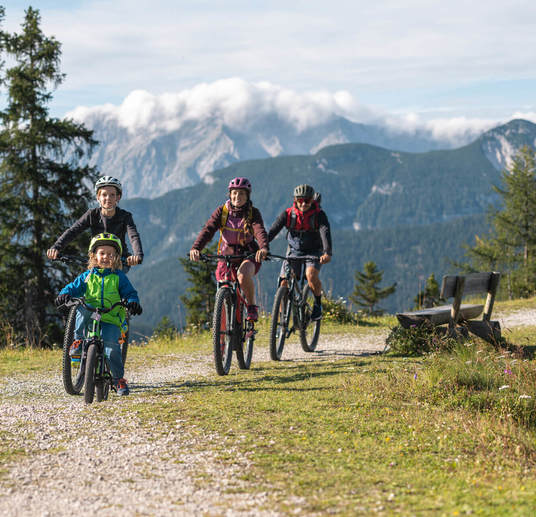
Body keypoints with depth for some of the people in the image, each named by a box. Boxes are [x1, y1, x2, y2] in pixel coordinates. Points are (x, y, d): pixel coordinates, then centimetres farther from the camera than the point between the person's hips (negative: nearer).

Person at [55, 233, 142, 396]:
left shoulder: (118, 277, 9)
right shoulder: (87, 276, 12)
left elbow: (130, 292, 7)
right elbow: (74, 287, 10)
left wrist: (132, 302, -17)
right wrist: (64, 294, -13)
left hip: (111, 319, -2)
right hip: (90, 318, 2)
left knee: (111, 344, -25)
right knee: (81, 309, -32)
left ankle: (118, 378, -10)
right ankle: (78, 341, -15)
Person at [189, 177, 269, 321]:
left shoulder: (253, 213, -10)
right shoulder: (222, 211, -6)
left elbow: (260, 231, -29)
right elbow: (208, 230, -20)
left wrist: (264, 248, -51)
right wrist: (196, 248, -38)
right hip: (227, 255, 3)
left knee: (243, 276, -35)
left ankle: (252, 306, -12)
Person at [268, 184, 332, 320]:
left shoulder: (319, 215, -15)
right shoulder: (288, 214, -10)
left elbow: (325, 233, -30)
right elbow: (272, 231, -19)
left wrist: (327, 253, -49)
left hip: (313, 252, -2)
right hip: (294, 252, 2)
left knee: (311, 275, -30)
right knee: (284, 282, -12)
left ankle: (318, 304, -5)